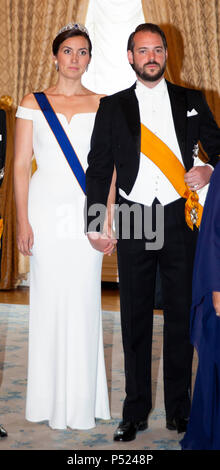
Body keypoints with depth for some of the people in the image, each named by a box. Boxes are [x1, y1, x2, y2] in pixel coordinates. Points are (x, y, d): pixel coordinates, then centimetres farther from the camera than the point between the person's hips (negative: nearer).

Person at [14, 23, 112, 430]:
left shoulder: (102, 105, 8)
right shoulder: (33, 104, 5)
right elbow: (21, 165, 2)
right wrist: (22, 221, -5)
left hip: (87, 213, 1)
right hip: (47, 210, 0)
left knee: (84, 301, 3)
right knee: (49, 299, 2)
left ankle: (83, 399, 16)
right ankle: (51, 399, 16)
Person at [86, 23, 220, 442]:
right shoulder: (112, 106, 8)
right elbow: (98, 168, 6)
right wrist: (95, 225, -2)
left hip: (180, 219, 1)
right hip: (134, 220, 0)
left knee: (181, 314, 5)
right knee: (135, 317, 5)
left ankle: (179, 409, 19)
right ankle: (135, 412, 17)